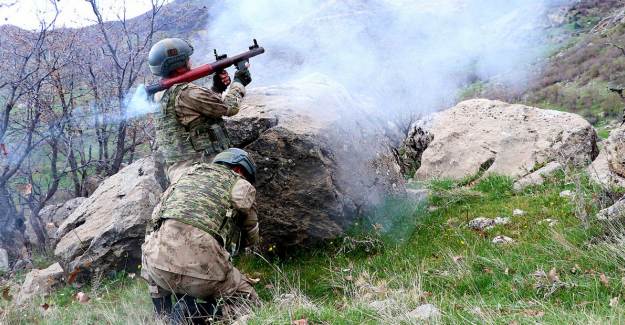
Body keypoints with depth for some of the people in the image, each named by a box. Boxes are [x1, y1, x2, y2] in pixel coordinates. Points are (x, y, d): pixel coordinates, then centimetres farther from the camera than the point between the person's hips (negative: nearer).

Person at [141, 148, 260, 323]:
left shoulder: (190, 171, 26)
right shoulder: (241, 185, 16)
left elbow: (156, 214, 31)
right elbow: (251, 238, 27)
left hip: (159, 257, 4)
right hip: (199, 266, -4)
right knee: (249, 302, 15)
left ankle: (164, 316, 17)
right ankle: (191, 312, -5)